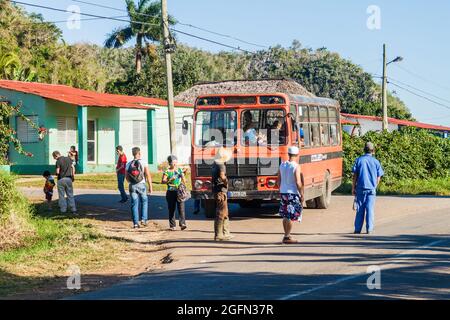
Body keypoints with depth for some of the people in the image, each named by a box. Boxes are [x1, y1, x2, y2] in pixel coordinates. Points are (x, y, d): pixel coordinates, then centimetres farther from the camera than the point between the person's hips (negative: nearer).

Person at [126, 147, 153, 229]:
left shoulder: (128, 164, 3)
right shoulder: (143, 162, -6)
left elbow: (126, 177, 9)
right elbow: (148, 175, -9)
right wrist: (150, 186, -3)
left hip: (132, 186, 2)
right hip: (141, 185, -2)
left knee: (134, 204, 6)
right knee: (144, 201, 17)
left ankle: (135, 223, 4)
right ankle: (143, 219, 8)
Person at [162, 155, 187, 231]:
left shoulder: (180, 170, 10)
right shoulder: (167, 171, 1)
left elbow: (183, 180, 17)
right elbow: (163, 181, -9)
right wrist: (170, 180, -25)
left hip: (180, 191, 1)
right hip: (171, 192, -1)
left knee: (181, 207, -11)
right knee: (171, 209, 2)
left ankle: (182, 223, -16)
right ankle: (172, 226, 7)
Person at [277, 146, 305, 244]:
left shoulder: (282, 165, 5)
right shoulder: (296, 166, -13)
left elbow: (278, 181, 9)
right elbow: (298, 183, -17)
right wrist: (302, 195, -10)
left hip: (283, 192, 6)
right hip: (293, 193, -6)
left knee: (285, 216, 15)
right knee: (291, 216, -1)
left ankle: (287, 235, 23)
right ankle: (287, 237, 0)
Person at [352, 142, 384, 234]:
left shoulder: (359, 160, 0)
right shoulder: (376, 162, 2)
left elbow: (355, 175, -2)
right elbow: (378, 177, 4)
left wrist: (353, 187, 4)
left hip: (361, 188, 0)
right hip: (371, 188, 0)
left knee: (360, 209, 7)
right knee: (370, 209, 3)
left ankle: (357, 229, 9)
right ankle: (369, 229, 1)